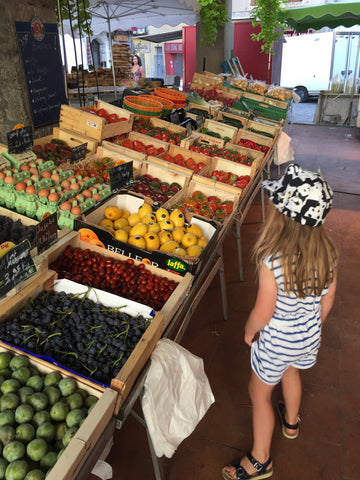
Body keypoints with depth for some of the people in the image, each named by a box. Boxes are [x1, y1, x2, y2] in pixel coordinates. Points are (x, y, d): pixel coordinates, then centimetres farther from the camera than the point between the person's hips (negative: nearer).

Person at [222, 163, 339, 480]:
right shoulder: (329, 253, -17)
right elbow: (326, 303, -3)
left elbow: (263, 313, -23)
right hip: (310, 335, 6)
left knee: (259, 393, 20)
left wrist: (249, 331, -2)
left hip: (276, 341, -6)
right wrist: (312, 325, 15)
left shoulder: (272, 261, -36)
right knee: (291, 372, 35)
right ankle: (291, 421, 64)